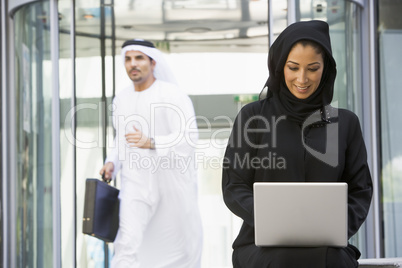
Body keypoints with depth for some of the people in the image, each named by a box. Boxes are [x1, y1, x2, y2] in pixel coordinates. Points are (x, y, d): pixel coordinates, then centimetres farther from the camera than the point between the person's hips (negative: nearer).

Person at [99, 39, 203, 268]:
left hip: (173, 182, -3)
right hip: (137, 183, 3)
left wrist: (151, 143, -31)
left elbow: (189, 138, -18)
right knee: (127, 242, -17)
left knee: (184, 246, 13)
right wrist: (112, 163, 2)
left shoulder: (172, 95, -9)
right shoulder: (121, 100, 9)